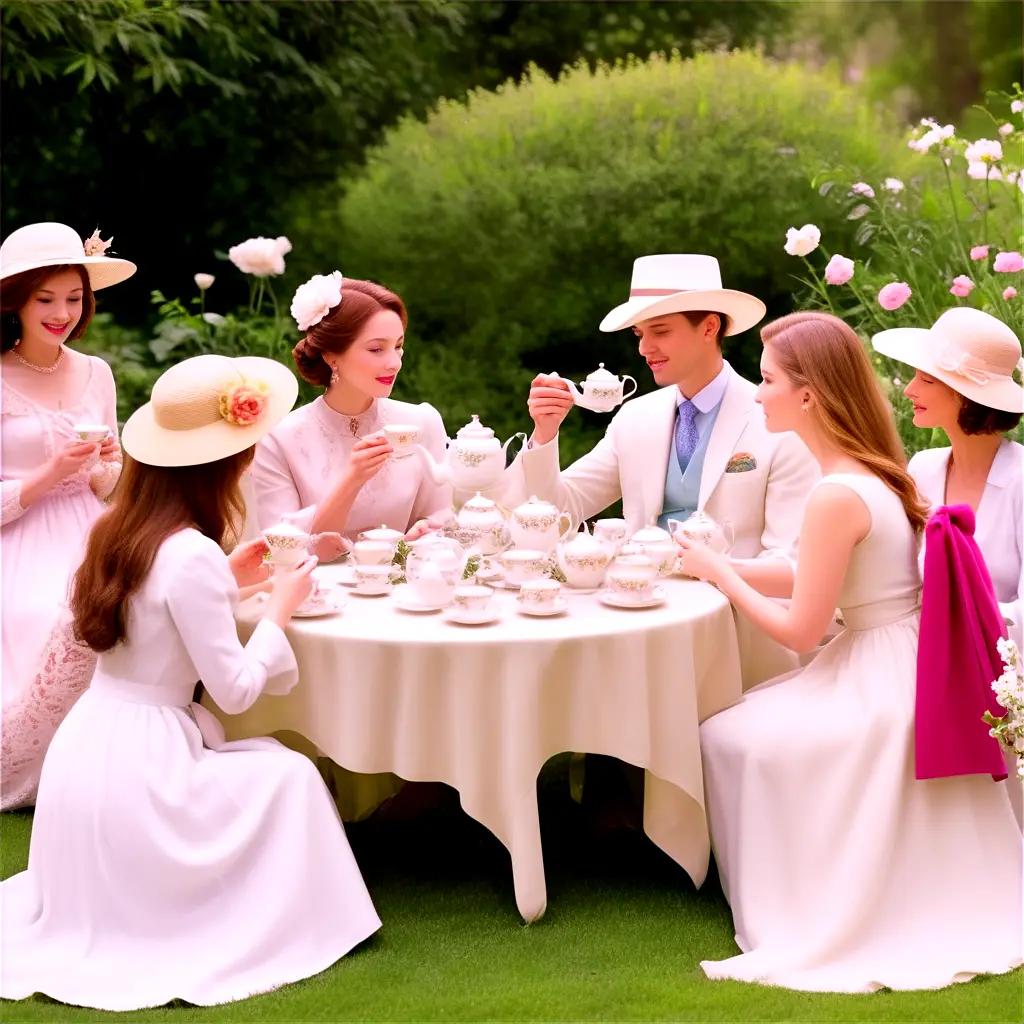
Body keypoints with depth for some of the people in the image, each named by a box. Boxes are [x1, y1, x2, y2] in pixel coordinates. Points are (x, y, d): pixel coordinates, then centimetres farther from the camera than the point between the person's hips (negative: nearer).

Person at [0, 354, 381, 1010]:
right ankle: (262, 931, 10)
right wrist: (280, 609, -2)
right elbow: (235, 690, -15)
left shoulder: (117, 531, 4)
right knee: (289, 775, 2)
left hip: (86, 746, 9)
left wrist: (225, 580, 13)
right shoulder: (192, 556, -21)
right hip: (138, 764, -9)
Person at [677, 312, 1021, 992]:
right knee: (749, 724, 19)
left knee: (726, 738, 1)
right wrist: (728, 566, 13)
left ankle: (786, 907, 17)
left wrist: (721, 575, -6)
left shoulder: (838, 496, -24)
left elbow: (800, 630, -19)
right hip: (906, 671, 9)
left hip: (880, 691, -9)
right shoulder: (875, 471, 4)